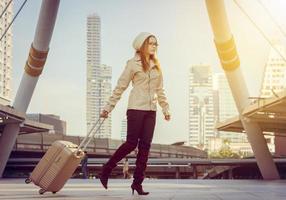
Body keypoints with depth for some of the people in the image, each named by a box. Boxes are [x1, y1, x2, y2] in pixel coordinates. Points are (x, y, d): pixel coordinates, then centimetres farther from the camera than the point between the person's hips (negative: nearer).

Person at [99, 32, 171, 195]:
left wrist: (166, 108, 14)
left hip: (151, 110, 5)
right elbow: (120, 87, -3)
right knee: (132, 143, -8)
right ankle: (106, 170, 10)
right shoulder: (133, 64, -2)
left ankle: (138, 182, 4)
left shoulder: (156, 66, 15)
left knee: (145, 145, 0)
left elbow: (160, 90, 19)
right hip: (136, 108, -5)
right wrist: (108, 107, -6)